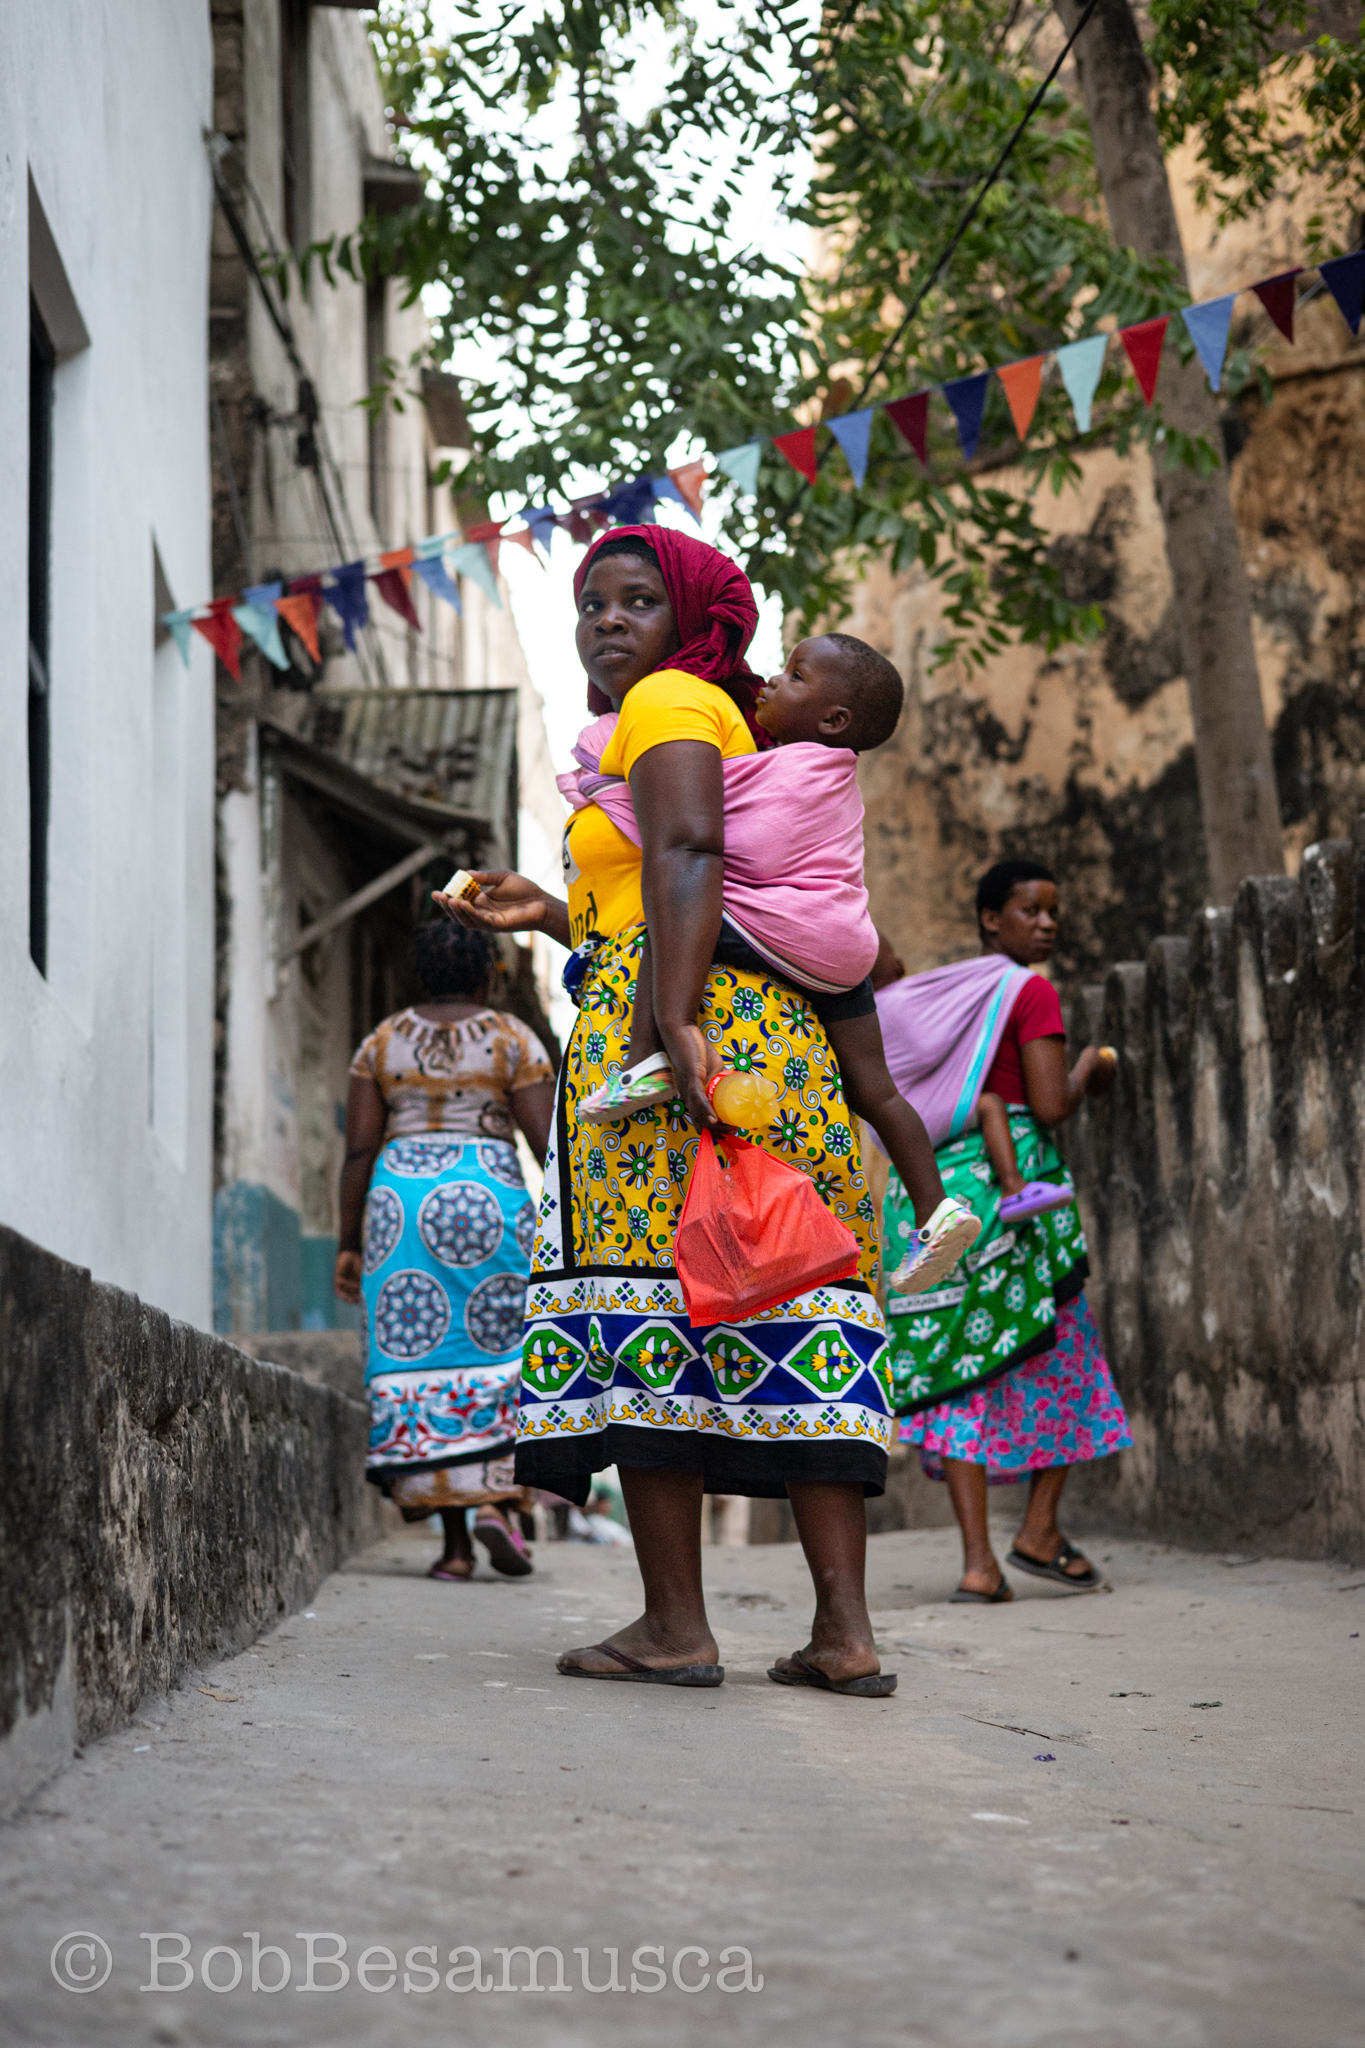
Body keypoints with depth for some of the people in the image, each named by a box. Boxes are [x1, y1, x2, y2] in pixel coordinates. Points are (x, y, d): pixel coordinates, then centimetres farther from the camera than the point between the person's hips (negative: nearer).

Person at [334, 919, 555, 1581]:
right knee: (502, 1353, 10)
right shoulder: (513, 1039, 1)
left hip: (399, 1197, 2)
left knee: (421, 1356, 4)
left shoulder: (382, 1041, 9)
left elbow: (358, 1148, 4)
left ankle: (454, 1541, 1)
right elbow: (550, 1143, -5)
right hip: (489, 1198, -2)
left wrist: (349, 1244, 7)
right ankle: (498, 1498, -10)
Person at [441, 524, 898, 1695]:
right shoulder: (725, 720, 30)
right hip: (779, 1030, 9)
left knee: (645, 1297, -8)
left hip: (672, 1030, -9)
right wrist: (549, 915, 32)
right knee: (785, 1298, 2)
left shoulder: (665, 702, 2)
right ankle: (846, 1631, -1)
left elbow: (687, 854, -16)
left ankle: (676, 1624, -9)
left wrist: (675, 1021, -26)